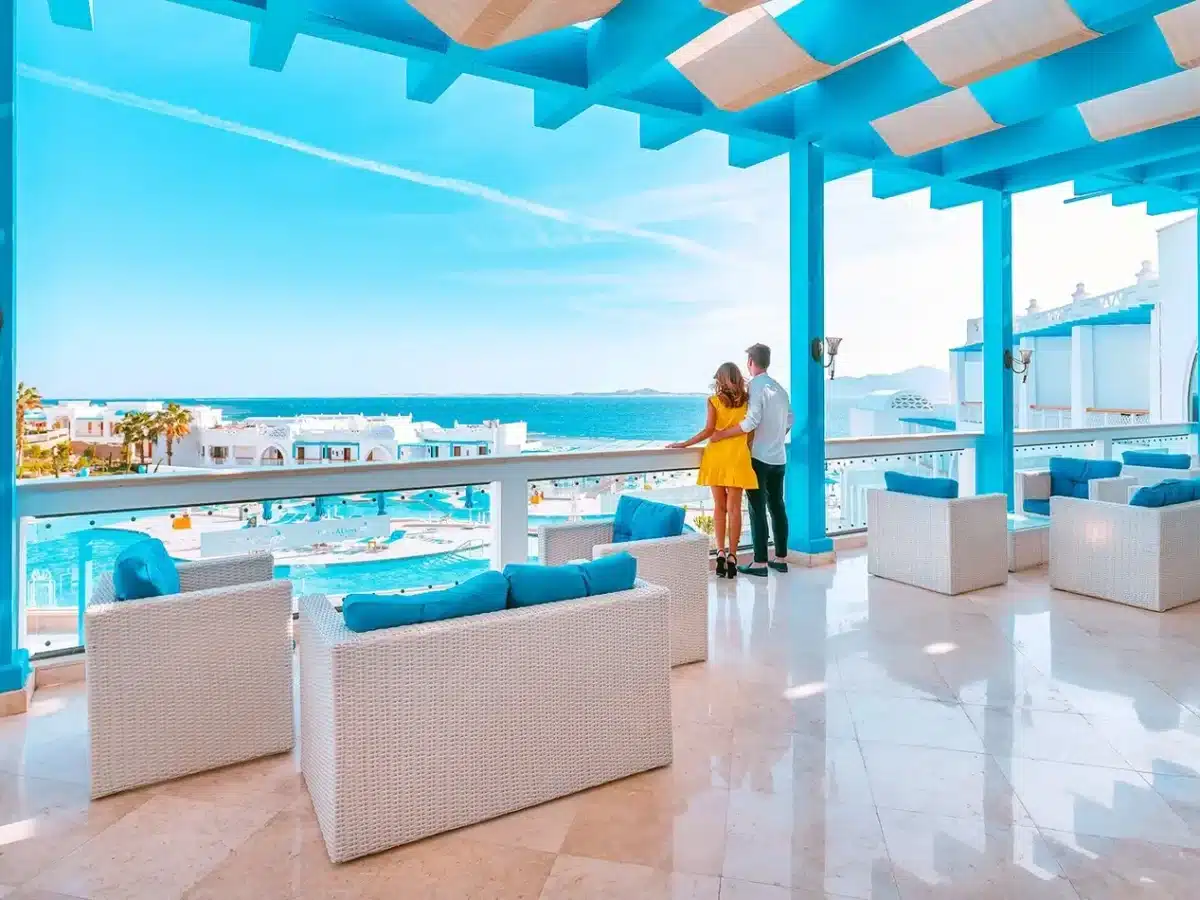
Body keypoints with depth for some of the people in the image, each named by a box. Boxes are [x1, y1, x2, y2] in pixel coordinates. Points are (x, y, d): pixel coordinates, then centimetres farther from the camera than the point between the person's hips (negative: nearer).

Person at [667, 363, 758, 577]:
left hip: (717, 455, 0)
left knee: (719, 506, 10)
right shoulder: (747, 401, 4)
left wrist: (684, 444, -4)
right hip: (737, 457, 0)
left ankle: (720, 552, 3)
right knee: (734, 507, 4)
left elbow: (708, 430, -10)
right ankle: (732, 556, 4)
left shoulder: (714, 401, -1)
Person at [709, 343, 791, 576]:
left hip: (759, 457, -7)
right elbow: (789, 420, 18)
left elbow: (752, 421, -23)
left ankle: (760, 563, -1)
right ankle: (781, 558, 19)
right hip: (779, 457, 8)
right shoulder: (779, 387, 11)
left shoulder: (756, 386, -12)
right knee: (777, 506, 12)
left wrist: (721, 434, -17)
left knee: (758, 509, -3)